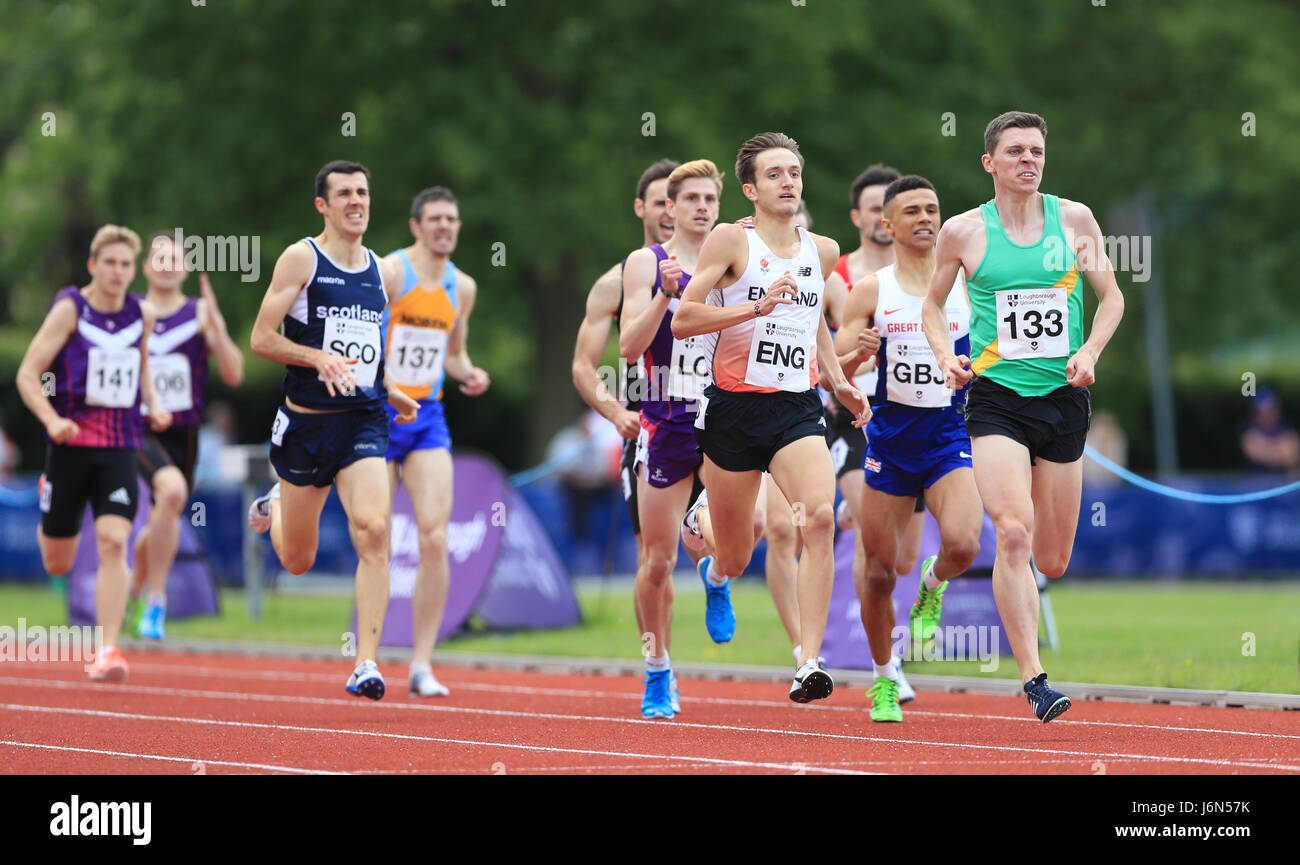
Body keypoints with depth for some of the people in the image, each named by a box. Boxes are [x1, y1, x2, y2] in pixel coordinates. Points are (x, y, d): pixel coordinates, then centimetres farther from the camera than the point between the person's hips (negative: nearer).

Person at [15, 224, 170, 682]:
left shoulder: (142, 315, 6)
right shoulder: (70, 309, -7)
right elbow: (27, 374, -8)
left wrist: (153, 404, 6)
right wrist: (52, 420, -23)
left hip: (120, 447, 2)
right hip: (71, 443, -2)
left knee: (113, 543, -16)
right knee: (57, 565, 6)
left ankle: (107, 649, -16)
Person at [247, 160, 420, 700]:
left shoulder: (384, 273, 11)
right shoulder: (301, 259, -5)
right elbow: (261, 339, -9)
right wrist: (319, 358, -22)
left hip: (365, 420, 3)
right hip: (307, 420, -2)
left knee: (373, 530, -22)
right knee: (297, 562, 10)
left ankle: (366, 665, -20)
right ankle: (275, 508, 48)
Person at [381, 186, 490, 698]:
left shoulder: (462, 287, 10)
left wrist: (468, 375, 3)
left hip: (428, 416, 4)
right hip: (377, 412, -4)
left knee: (435, 537, -10)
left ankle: (422, 665, -6)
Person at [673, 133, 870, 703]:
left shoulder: (822, 251, 11)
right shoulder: (731, 240, -4)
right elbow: (682, 321, -10)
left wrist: (839, 382, 18)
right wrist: (758, 307, -20)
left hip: (797, 409, 3)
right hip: (735, 404, -3)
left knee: (820, 516, -26)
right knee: (735, 561, 7)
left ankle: (809, 664, -27)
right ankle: (713, 576, 48)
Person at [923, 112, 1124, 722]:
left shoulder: (1074, 220, 5)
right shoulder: (963, 232, 1)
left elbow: (1111, 296, 13)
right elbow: (933, 304, 15)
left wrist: (1090, 351, -4)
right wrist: (946, 356, -3)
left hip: (1064, 397, 3)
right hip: (996, 397, -3)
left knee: (1053, 562, 7)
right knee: (1014, 534, -22)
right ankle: (1033, 679, -20)